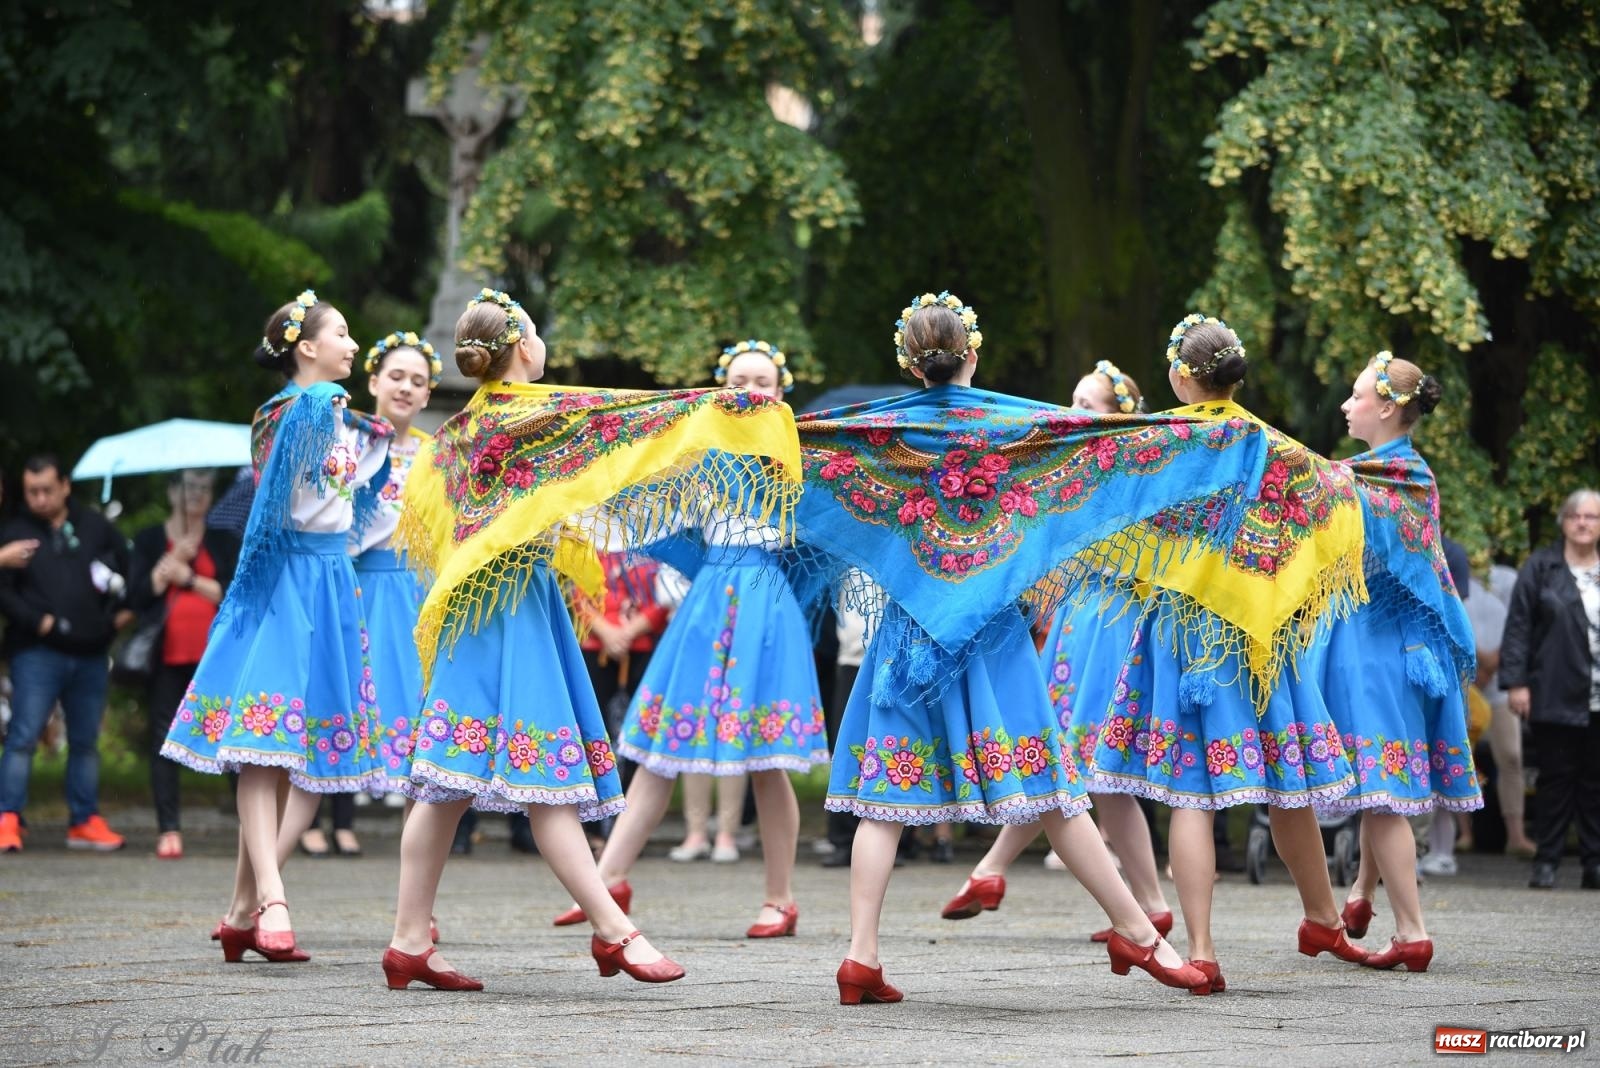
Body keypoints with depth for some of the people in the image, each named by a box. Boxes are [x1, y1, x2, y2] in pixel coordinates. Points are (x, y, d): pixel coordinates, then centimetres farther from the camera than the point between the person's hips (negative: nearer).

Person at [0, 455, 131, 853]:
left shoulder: (96, 528, 9)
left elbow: (128, 569, 18)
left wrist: (116, 612, 6)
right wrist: (37, 621, -16)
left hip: (91, 654, 3)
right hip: (37, 652, -3)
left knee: (86, 741, 10)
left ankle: (85, 821, 17)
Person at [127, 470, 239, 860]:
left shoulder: (223, 541, 12)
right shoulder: (149, 540, 12)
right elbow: (137, 596, -1)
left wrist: (190, 579, -7)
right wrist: (173, 558, -7)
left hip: (215, 655, 0)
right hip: (168, 656, 0)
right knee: (164, 739, -3)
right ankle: (168, 828, -1)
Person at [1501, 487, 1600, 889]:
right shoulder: (1541, 568, 2)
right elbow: (1518, 627, -1)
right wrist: (1515, 682, -9)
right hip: (1556, 698, -2)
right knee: (1556, 777, 1)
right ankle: (1547, 861, 6)